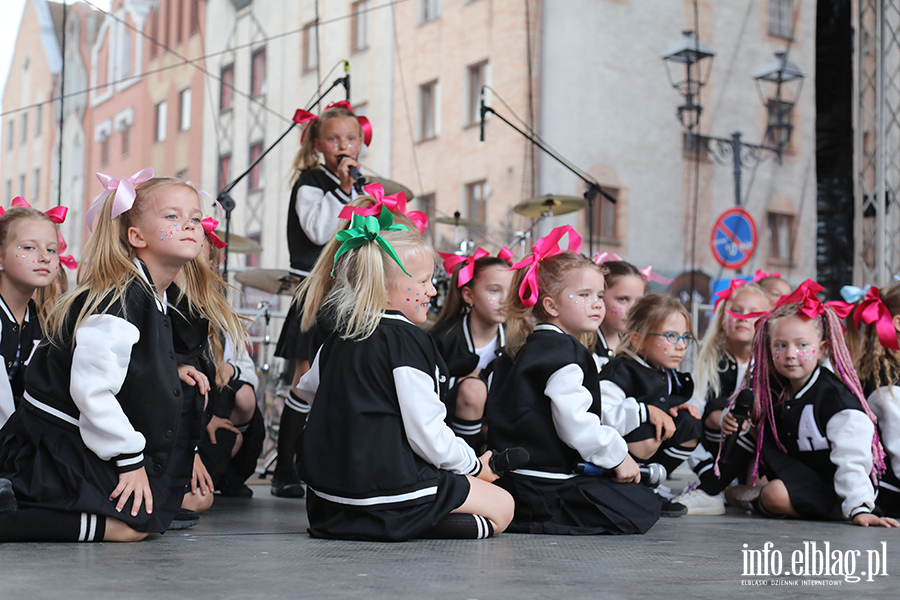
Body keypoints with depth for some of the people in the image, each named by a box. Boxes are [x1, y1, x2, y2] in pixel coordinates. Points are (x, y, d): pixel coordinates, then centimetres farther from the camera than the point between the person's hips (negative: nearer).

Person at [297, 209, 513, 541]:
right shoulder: (408, 340, -17)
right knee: (502, 506, 3)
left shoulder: (338, 337, 8)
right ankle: (406, 522, -15)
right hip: (387, 486, -9)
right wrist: (475, 465, 0)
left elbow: (308, 388, 27)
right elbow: (428, 435, -18)